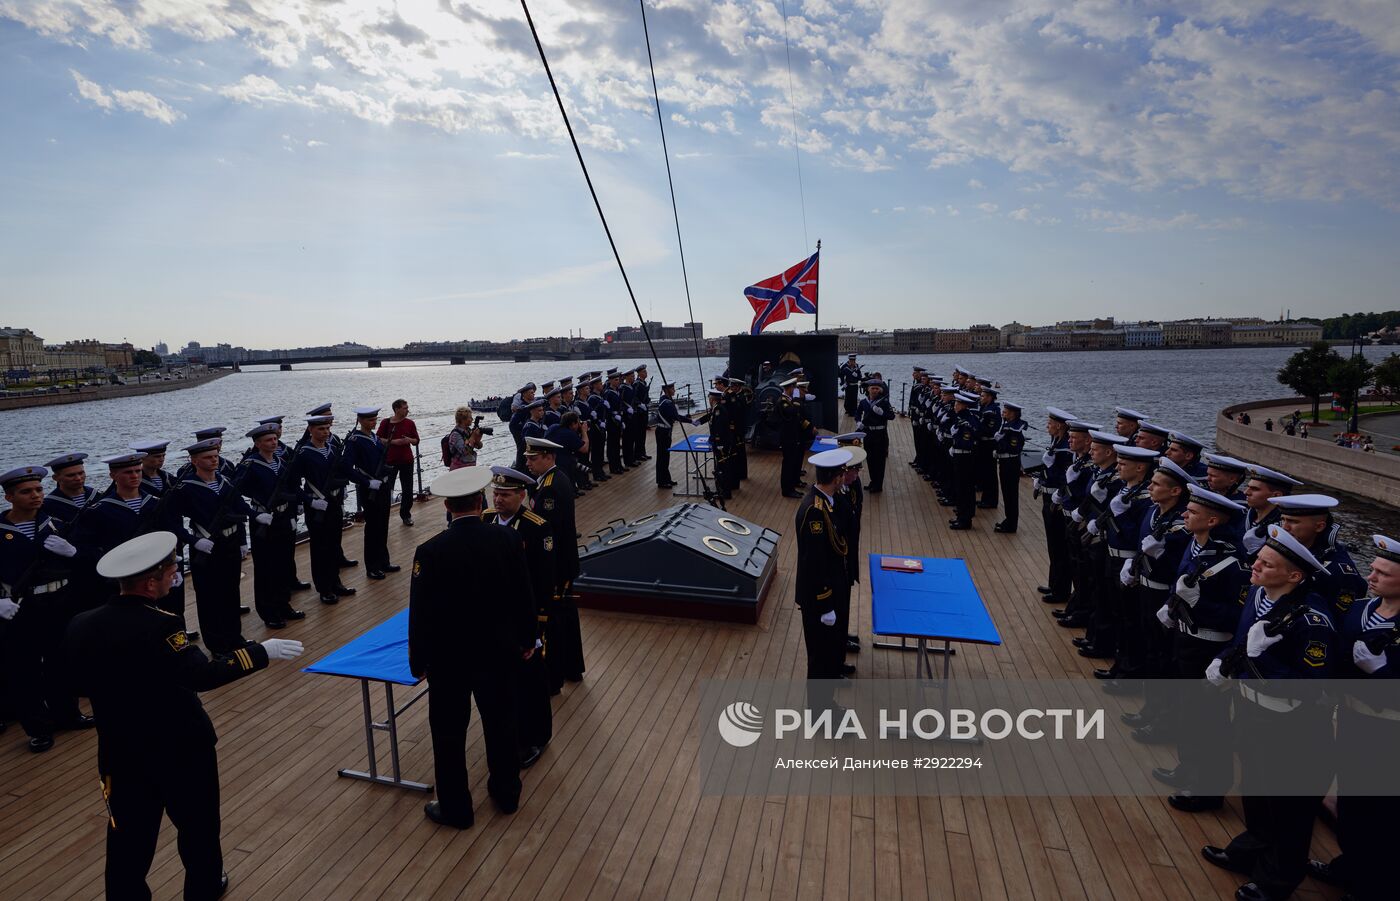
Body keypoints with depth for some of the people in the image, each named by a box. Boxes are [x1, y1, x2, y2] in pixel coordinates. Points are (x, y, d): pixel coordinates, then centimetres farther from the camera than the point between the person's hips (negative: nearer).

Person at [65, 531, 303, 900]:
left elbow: (82, 685, 7)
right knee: (197, 825, 20)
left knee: (129, 840, 16)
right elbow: (202, 675, -33)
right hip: (181, 749, -4)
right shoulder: (157, 627, -28)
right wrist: (262, 652, -27)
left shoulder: (79, 626, -6)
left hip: (121, 752, 5)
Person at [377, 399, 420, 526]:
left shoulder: (410, 423, 4)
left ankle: (406, 515, 21)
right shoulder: (386, 423, -3)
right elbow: (378, 439, -4)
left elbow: (416, 441, 9)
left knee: (408, 489, 7)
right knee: (386, 489, -4)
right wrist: (393, 441, -16)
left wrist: (409, 440, -12)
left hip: (407, 461, 3)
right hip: (390, 461, -3)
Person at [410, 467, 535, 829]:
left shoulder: (430, 551, -19)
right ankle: (507, 793, 38)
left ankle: (456, 809, 31)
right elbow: (523, 597, -4)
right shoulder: (508, 539, -13)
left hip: (448, 658, -2)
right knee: (502, 724, 20)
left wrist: (418, 662, 2)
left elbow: (420, 613, -12)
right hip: (499, 652, 3)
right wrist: (526, 640, 10)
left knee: (449, 734, 15)